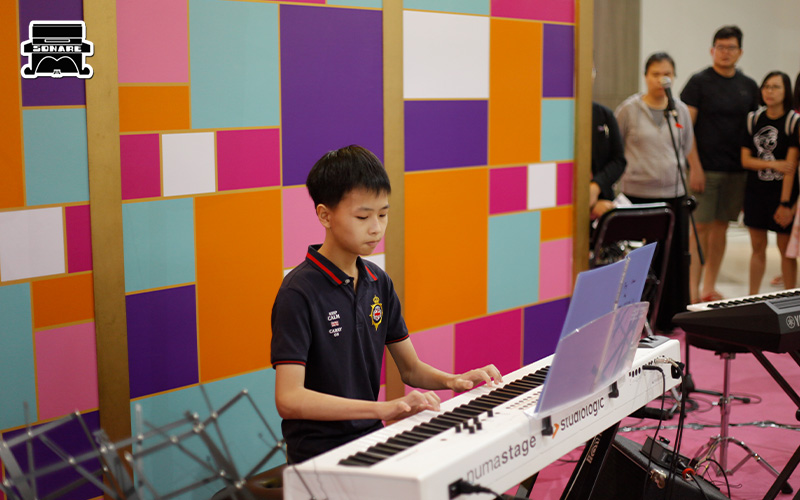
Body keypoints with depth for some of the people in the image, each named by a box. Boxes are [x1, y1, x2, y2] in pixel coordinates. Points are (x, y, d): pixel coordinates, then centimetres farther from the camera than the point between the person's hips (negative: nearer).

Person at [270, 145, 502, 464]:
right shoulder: (299, 294, -15)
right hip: (320, 456, -7)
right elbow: (288, 399, -24)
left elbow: (410, 368, 17)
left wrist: (453, 381, -6)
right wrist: (383, 408, -33)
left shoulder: (378, 283, 9)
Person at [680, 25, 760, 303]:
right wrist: (694, 167, -15)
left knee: (721, 227, 9)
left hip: (736, 170, 5)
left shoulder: (748, 86, 11)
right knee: (701, 227, -6)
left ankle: (709, 289, 18)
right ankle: (693, 292, -2)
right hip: (705, 168, -5)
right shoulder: (699, 82, -3)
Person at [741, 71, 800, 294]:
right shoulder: (753, 119, 4)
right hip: (755, 191, 4)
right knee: (758, 247, 11)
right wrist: (773, 164, -13)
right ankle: (752, 298, 19)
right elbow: (745, 159, 3)